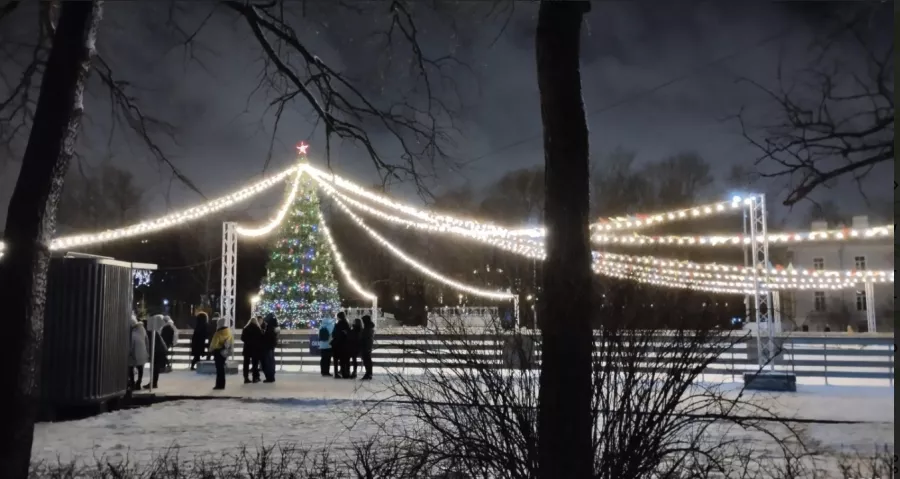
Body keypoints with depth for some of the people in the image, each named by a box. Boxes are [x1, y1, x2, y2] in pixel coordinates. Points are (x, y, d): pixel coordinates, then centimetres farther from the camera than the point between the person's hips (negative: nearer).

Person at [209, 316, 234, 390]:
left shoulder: (218, 333, -19)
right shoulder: (229, 332, 4)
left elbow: (214, 344, -16)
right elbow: (231, 343, 8)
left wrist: (211, 351, -1)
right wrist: (229, 351, 14)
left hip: (218, 352, -7)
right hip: (225, 353, 7)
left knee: (219, 368, -2)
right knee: (222, 368, 16)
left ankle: (219, 385, -1)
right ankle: (221, 384, 20)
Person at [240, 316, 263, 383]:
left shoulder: (245, 329, 1)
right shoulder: (258, 329, -8)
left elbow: (242, 338, 4)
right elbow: (261, 339, -6)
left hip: (247, 348, 3)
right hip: (256, 348, -3)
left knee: (246, 363, 7)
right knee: (255, 363, 3)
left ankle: (246, 378, 4)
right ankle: (255, 378, 0)